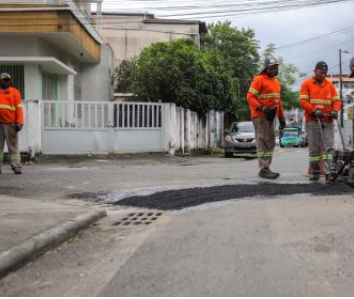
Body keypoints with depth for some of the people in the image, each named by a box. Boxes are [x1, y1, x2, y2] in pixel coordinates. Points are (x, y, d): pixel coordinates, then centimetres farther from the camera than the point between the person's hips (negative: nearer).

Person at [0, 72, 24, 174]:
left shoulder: (14, 92, 7)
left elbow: (19, 108, 1)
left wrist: (19, 122, -9)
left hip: (10, 124, -2)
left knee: (13, 146, -2)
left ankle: (16, 167, -4)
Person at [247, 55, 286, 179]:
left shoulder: (276, 81, 18)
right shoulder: (259, 80, -8)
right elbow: (250, 97, -15)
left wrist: (281, 117, 19)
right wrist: (263, 108, -24)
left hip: (271, 116, 9)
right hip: (260, 116, -9)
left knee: (271, 143, 11)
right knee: (263, 142, -9)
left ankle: (266, 168, 18)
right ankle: (264, 169, -9)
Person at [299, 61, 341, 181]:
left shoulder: (330, 84, 13)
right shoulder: (307, 84, 4)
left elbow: (336, 100, 10)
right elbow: (303, 101, -5)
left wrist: (335, 111, -10)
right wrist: (314, 110, -18)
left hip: (328, 121, 2)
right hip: (313, 120, -2)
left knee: (329, 147, -4)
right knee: (314, 148, 2)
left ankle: (328, 172, -5)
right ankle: (315, 172, 10)